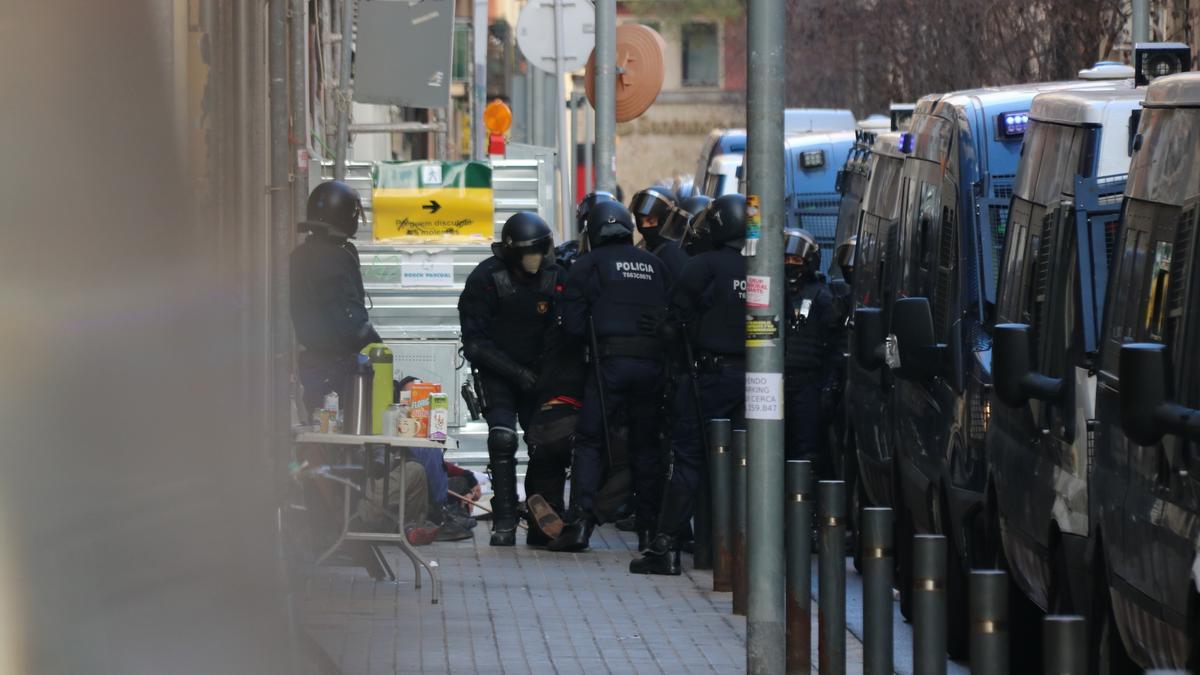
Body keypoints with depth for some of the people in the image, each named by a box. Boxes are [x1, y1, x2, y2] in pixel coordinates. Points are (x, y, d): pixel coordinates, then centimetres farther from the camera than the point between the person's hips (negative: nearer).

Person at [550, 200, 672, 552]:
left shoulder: (587, 265, 3)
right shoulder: (655, 265, 16)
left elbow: (573, 322, -1)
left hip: (611, 362, -4)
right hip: (653, 362, 4)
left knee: (590, 441, 0)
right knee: (645, 444, 13)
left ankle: (580, 521, -12)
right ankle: (652, 526, 12)